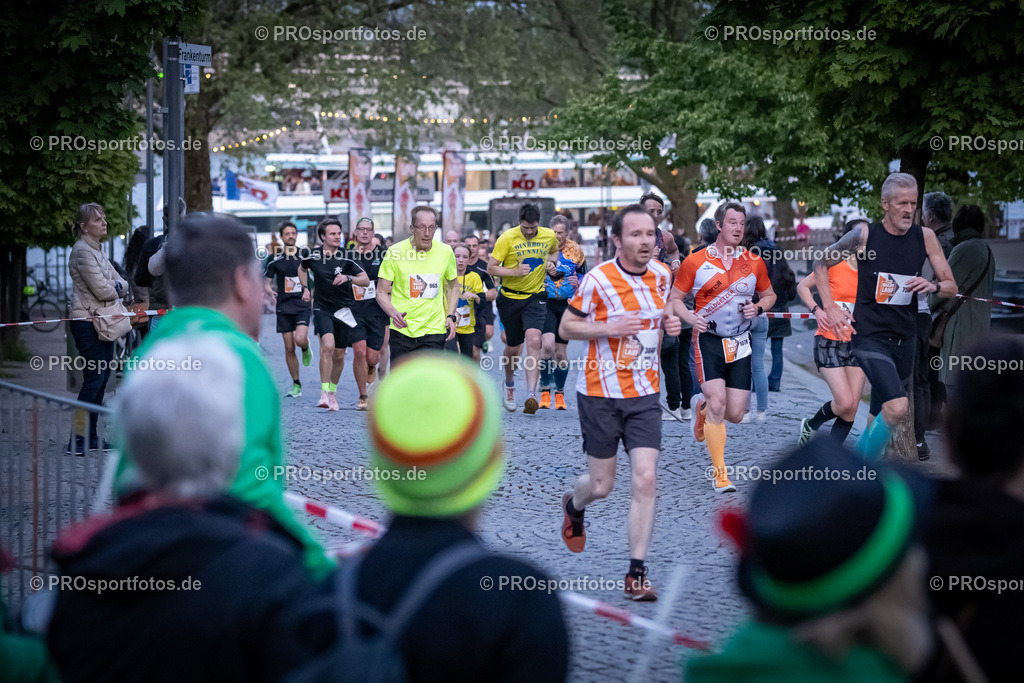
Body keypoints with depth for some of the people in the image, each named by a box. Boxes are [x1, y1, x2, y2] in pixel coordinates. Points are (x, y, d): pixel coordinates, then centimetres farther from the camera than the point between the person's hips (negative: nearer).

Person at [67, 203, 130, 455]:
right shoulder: (83, 251, -14)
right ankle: (77, 441, -9)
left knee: (102, 377, 10)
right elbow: (101, 289, -19)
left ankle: (91, 437, 15)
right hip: (87, 323, -10)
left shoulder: (97, 250, 18)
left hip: (102, 322, 10)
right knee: (94, 379, -11)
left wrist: (120, 287, -4)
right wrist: (119, 292, 0)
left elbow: (116, 279, 18)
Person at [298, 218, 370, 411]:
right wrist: (305, 288, 12)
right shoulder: (313, 256, -3)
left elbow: (366, 280, -9)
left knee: (339, 355, 8)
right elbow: (301, 269, 22)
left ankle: (333, 391, 31)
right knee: (328, 346, -24)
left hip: (344, 310, 1)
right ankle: (324, 392, -21)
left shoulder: (346, 257, -7)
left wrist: (348, 278, -25)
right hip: (322, 308, -1)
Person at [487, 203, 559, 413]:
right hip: (510, 298, 0)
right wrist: (514, 272, -25)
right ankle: (509, 382, 42)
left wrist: (551, 262, 0)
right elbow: (491, 268, -9)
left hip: (536, 297, 0)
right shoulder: (507, 238, -11)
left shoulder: (549, 236, -2)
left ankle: (531, 394, -25)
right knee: (513, 348, 10)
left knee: (534, 340, -21)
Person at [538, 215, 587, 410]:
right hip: (546, 303, -2)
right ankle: (545, 391, -8)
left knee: (561, 352, 6)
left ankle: (560, 394, 24)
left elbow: (583, 275, 17)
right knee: (547, 345, -21)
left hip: (567, 305, 2)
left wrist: (578, 282, -5)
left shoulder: (575, 251, 4)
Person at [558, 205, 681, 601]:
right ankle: (573, 506, 44)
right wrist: (608, 328, -20)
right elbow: (566, 328, -5)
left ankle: (636, 574, -4)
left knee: (645, 480, -10)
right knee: (602, 486, 5)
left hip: (645, 395, 3)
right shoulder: (598, 280, -13)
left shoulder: (662, 275, 2)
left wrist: (670, 323, 0)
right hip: (601, 394, -3)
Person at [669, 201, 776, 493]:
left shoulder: (754, 262, 3)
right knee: (718, 404, -17)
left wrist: (758, 307, -6)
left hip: (740, 343, 3)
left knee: (735, 413, 0)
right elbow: (675, 298, 3)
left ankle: (701, 405, 36)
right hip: (708, 340, -3)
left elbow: (769, 295, 17)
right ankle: (719, 473, -5)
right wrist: (691, 317, -16)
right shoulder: (695, 262, -5)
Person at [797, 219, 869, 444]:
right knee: (844, 402, -14)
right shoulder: (834, 264, -6)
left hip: (857, 344, 4)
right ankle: (811, 424, 16)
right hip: (829, 341, -4)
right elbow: (803, 286, 5)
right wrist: (817, 310, -9)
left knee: (852, 409, -2)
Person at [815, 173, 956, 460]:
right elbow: (821, 264, 7)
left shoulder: (924, 237, 2)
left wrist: (933, 286, -15)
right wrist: (830, 309, -2)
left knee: (879, 418, 13)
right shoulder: (865, 235, -6)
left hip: (904, 339, 5)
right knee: (898, 407, -24)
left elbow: (952, 287, 8)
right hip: (870, 337, -5)